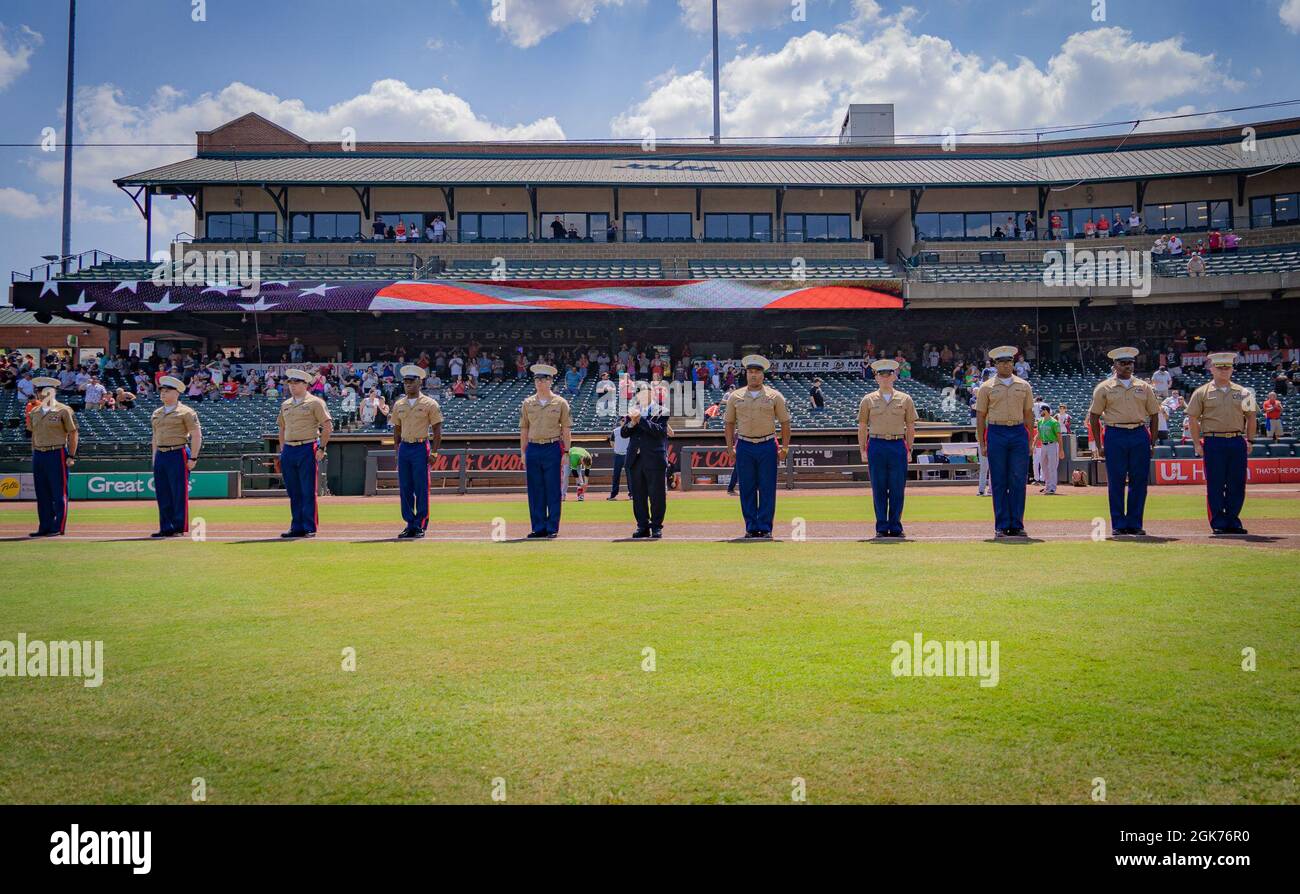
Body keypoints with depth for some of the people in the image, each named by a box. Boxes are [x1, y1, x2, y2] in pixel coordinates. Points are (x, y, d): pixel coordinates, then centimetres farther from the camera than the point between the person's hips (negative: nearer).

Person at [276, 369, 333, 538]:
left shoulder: (315, 402, -2)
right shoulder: (285, 405, 16)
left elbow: (328, 426, -5)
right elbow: (282, 429, 23)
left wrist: (321, 448, -10)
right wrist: (282, 451, 15)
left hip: (308, 450, -6)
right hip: (288, 451, 6)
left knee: (308, 491, -5)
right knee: (293, 492, 8)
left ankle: (310, 528, 1)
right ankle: (297, 527, 15)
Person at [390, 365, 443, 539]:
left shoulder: (429, 404, -2)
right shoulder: (398, 405, 12)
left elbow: (437, 430, -3)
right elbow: (397, 429, 17)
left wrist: (434, 452, -9)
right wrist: (397, 450, 9)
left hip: (421, 448, -5)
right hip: (404, 448, 5)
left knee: (421, 488, -4)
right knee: (404, 488, 5)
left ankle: (420, 526, 3)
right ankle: (410, 524, 13)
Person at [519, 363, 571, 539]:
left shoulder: (560, 403, 2)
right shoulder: (528, 403, 8)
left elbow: (566, 429, 2)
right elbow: (524, 429, 11)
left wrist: (566, 452, -3)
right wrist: (523, 452, 6)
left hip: (553, 449, -3)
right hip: (533, 449, 3)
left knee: (553, 490, -1)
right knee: (535, 491, 5)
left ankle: (553, 528, 6)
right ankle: (538, 527, 12)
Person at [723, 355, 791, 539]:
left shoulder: (774, 396, 3)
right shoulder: (735, 396, 7)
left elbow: (785, 422, 6)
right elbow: (729, 423, 12)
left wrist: (784, 448, 1)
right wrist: (730, 447, 5)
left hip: (767, 446, -1)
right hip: (744, 446, 1)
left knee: (767, 489, -1)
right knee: (747, 489, 3)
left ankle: (765, 527, 6)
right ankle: (751, 527, 11)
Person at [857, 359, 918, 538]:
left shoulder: (905, 399, 7)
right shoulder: (868, 400, 6)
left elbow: (910, 427, 9)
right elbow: (862, 427, 8)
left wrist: (909, 450, 4)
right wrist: (862, 451, 1)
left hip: (898, 446, 0)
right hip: (876, 446, 0)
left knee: (897, 488, 1)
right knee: (879, 488, 2)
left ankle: (895, 526, 11)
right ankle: (882, 527, 9)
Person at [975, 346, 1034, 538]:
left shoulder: (1024, 386, 10)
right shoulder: (987, 387, 5)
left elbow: (1028, 414, 12)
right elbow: (980, 416, 5)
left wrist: (1030, 440, 7)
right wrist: (982, 443, 0)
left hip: (1019, 433, 2)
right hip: (996, 434, -2)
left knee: (1018, 481, 1)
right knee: (999, 482, 0)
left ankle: (1017, 525, 8)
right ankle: (1001, 526, 6)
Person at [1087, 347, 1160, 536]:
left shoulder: (1144, 387, 11)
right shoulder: (1104, 388, 4)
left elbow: (1154, 415, 14)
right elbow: (1094, 416, 5)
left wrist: (1152, 443, 7)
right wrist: (1099, 445, 0)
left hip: (1140, 435, 2)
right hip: (1115, 435, -2)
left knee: (1139, 481, 3)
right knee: (1116, 482, 0)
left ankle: (1135, 524, 12)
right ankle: (1118, 525, 7)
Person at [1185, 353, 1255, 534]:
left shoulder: (1242, 392, 12)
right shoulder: (1202, 392, 3)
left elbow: (1250, 417, 16)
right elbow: (1193, 419, 2)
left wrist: (1249, 440, 7)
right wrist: (1197, 444, -4)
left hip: (1238, 442, 3)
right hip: (1213, 443, -3)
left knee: (1237, 485, 4)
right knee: (1215, 485, -1)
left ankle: (1233, 522, 14)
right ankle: (1218, 524, 5)